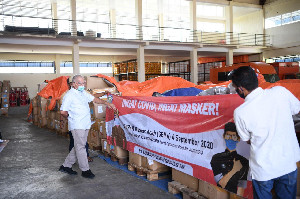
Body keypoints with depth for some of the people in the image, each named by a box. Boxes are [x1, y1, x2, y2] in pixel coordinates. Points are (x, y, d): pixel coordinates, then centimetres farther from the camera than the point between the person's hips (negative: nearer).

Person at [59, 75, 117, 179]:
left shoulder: (84, 93, 17)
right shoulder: (69, 95, -9)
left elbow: (94, 99, 25)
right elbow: (63, 111, -12)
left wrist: (107, 103, 19)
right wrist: (70, 117, 4)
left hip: (85, 125, 8)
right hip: (77, 126, -8)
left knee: (79, 146, 12)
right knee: (80, 147, -4)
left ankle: (66, 166, 24)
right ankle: (85, 170, 4)